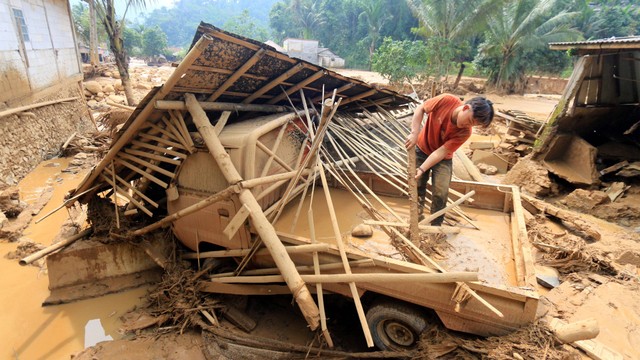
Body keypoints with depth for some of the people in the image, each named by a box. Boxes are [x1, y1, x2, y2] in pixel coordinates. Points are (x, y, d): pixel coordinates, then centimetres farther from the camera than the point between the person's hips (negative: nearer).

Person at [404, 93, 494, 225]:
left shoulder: (465, 132, -27)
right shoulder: (447, 100, -27)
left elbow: (441, 152, -27)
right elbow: (420, 109, -16)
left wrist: (422, 169, -35)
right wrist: (414, 133, -26)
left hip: (442, 159, -1)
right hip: (421, 150, 1)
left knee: (440, 193, -9)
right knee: (417, 187, 9)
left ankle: (436, 226, 11)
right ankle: (417, 217, 32)